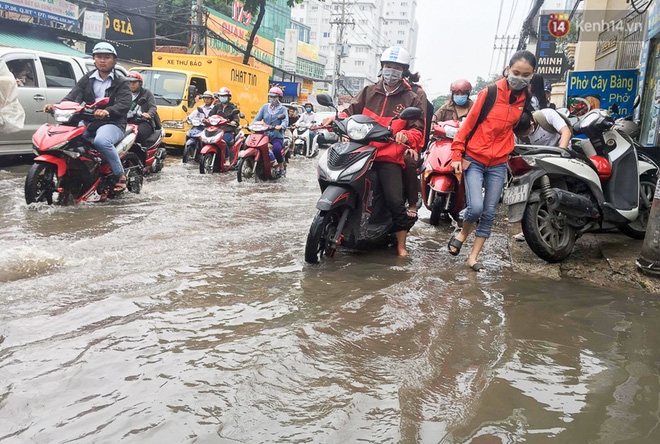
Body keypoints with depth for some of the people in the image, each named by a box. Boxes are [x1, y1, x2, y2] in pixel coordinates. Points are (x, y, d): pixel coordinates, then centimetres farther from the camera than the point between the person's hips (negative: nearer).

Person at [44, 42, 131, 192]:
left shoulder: (121, 82, 6)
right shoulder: (87, 79, 20)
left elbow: (124, 104, -11)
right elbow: (72, 97, 9)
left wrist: (107, 111, -33)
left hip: (113, 123, -5)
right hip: (89, 123, 5)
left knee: (101, 141, -37)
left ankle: (120, 176, -20)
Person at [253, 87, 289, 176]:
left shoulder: (282, 109, 8)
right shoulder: (265, 107, 19)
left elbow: (285, 121, -8)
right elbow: (257, 118, 11)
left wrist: (280, 126, -31)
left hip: (277, 136, -4)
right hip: (265, 134, 4)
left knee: (276, 149, -33)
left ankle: (281, 167, -7)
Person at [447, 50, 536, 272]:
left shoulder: (526, 98, 5)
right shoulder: (490, 93, -9)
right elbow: (468, 123, -5)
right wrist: (457, 154, -8)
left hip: (498, 164, 4)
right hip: (474, 160, -4)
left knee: (489, 213, 4)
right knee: (475, 208, -17)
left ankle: (474, 256, 16)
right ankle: (463, 233, 16)